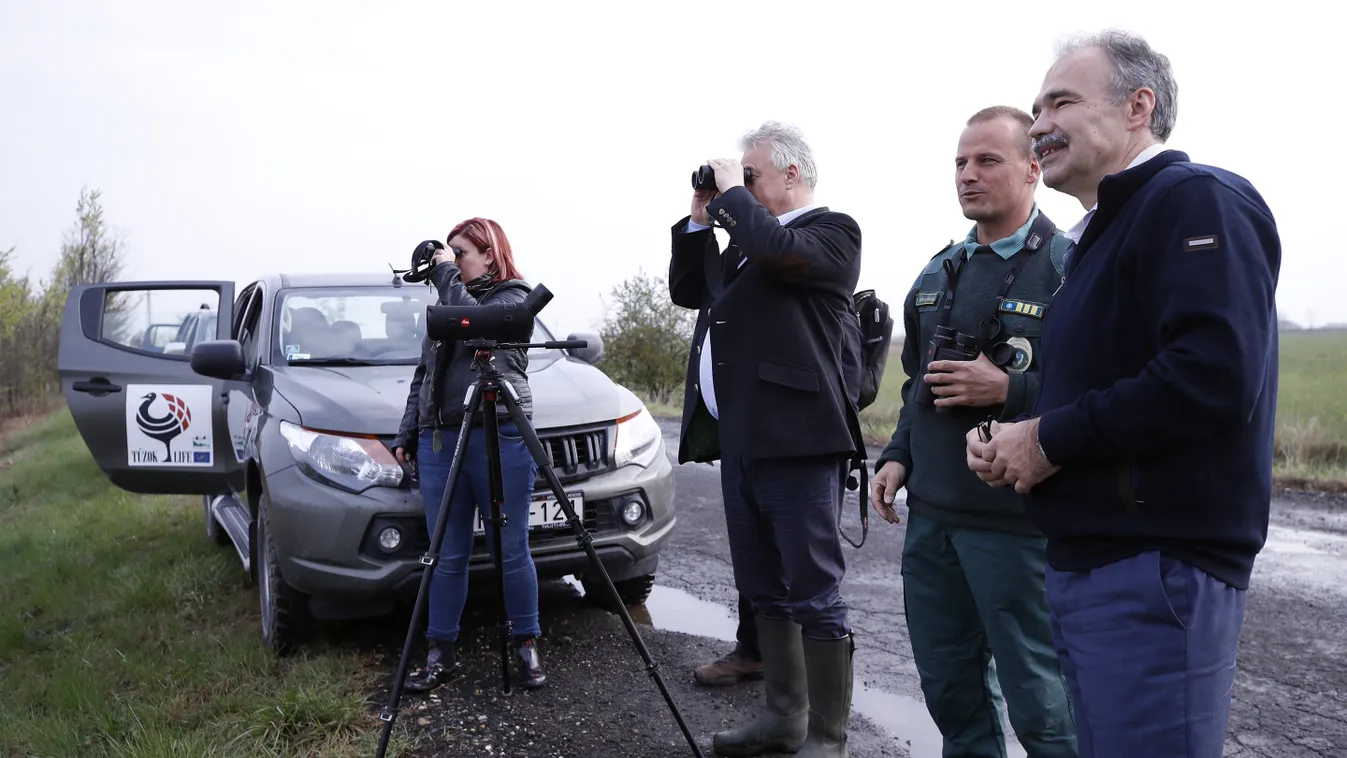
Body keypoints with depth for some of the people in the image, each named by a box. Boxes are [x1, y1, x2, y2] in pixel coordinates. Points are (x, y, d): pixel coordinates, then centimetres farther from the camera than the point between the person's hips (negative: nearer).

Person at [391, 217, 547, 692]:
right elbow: (423, 376, 24)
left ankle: (526, 646, 13)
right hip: (438, 440, 6)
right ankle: (440, 654, 12)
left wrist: (447, 274, -5)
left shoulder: (514, 298, 4)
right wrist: (407, 434, 17)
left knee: (511, 552, 0)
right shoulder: (446, 304, 22)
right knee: (447, 556, 6)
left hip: (500, 438, -5)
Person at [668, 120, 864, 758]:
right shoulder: (744, 240, 21)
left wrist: (732, 193, -6)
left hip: (795, 441, -9)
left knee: (813, 593, -3)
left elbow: (779, 252, -22)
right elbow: (685, 290, 24)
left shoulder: (832, 230, -2)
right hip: (740, 441, 9)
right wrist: (701, 219, 14)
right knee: (765, 590, 15)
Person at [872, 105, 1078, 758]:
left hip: (1016, 525, -7)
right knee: (948, 688, 18)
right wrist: (898, 456, 12)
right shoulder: (938, 274, 14)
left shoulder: (1069, 268, -9)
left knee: (1037, 701, 5)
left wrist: (1008, 390, -23)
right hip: (930, 515, 7)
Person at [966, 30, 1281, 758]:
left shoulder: (1198, 200, -11)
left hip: (1157, 571, -10)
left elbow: (1214, 373, -26)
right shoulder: (1100, 233, 19)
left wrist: (1048, 438, -17)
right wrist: (1009, 441, 3)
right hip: (1087, 561, 10)